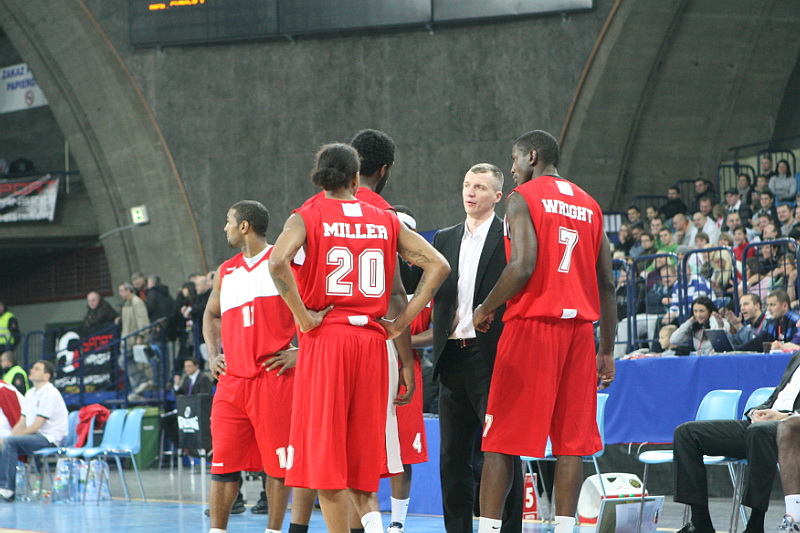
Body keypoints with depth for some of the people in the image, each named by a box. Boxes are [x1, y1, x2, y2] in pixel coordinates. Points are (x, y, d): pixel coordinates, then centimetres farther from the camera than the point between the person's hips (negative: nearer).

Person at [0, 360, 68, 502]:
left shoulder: (50, 393, -12)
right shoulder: (31, 393, 16)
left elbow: (37, 425, -17)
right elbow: (22, 423, 15)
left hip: (49, 438, -8)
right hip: (35, 436, 8)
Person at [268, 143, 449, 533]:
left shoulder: (308, 217, 1)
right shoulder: (385, 220, 10)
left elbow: (278, 262, -19)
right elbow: (437, 264, 4)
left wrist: (302, 316, -11)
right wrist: (401, 322, 4)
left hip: (326, 338, -3)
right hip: (372, 340, 3)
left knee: (325, 455, 1)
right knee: (361, 445, 14)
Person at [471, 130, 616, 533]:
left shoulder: (523, 198, -3)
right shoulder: (589, 205, 16)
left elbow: (523, 266, -17)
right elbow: (607, 284, 13)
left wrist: (485, 310, -3)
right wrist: (607, 351, 16)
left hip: (531, 323, -5)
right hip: (579, 326, 5)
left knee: (501, 439, -1)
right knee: (571, 439, 6)